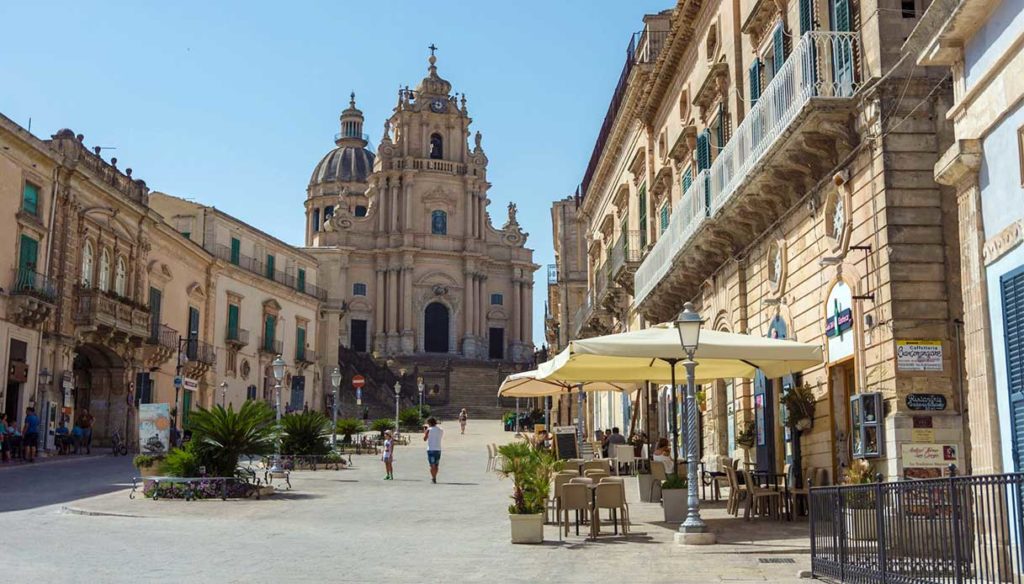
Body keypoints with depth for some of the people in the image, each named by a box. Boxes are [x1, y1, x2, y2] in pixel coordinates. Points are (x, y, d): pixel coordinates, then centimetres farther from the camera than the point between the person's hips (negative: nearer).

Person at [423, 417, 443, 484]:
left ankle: (433, 479, -8)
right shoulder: (441, 430, 7)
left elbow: (425, 439, -4)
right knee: (436, 465, 14)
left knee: (432, 465, -2)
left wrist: (424, 432, 13)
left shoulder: (429, 430, -6)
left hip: (431, 449, -4)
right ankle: (434, 478, 23)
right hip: (438, 449, 4)